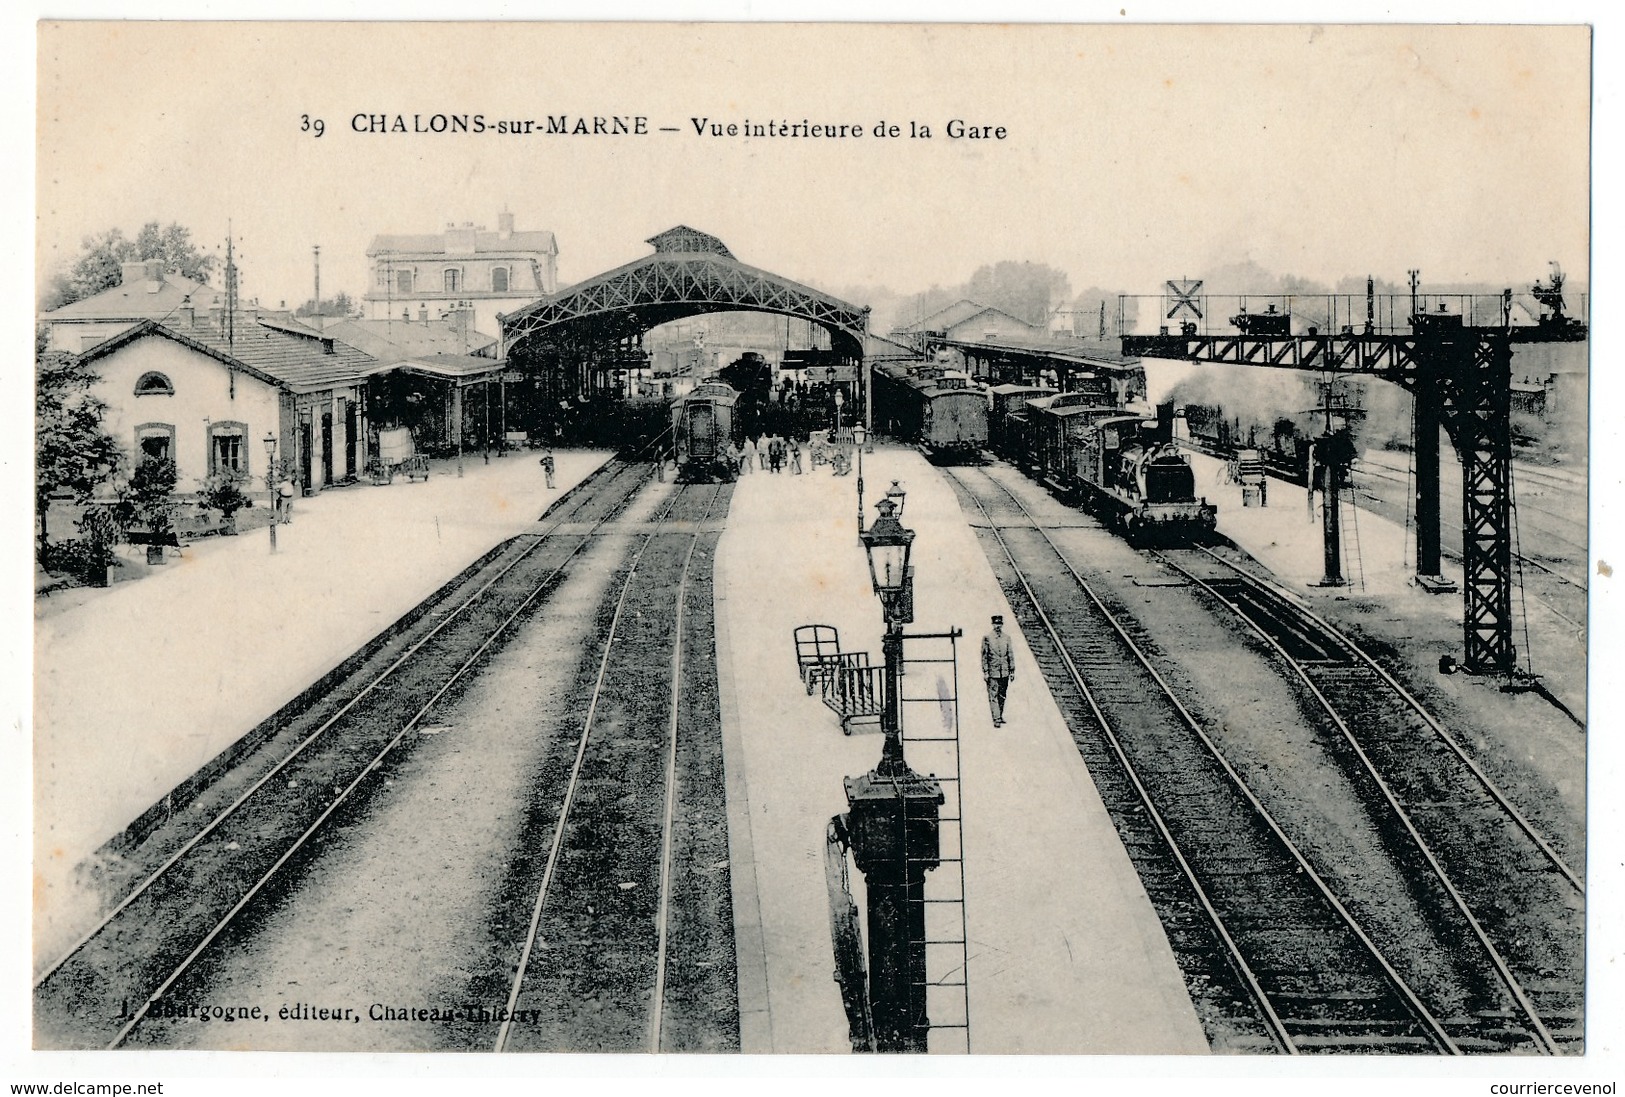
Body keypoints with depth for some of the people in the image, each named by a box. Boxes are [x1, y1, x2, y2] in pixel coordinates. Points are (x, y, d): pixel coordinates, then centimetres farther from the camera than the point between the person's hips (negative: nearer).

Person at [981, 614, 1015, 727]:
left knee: (1002, 696, 11)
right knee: (993, 696, -6)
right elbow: (984, 656, -2)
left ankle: (1000, 716, 23)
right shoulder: (987, 638, -3)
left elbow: (1010, 655, 11)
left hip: (1005, 672, 4)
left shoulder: (1006, 638, 8)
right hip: (992, 672, -4)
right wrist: (985, 672, -7)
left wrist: (1012, 671, 8)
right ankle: (996, 719, -7)